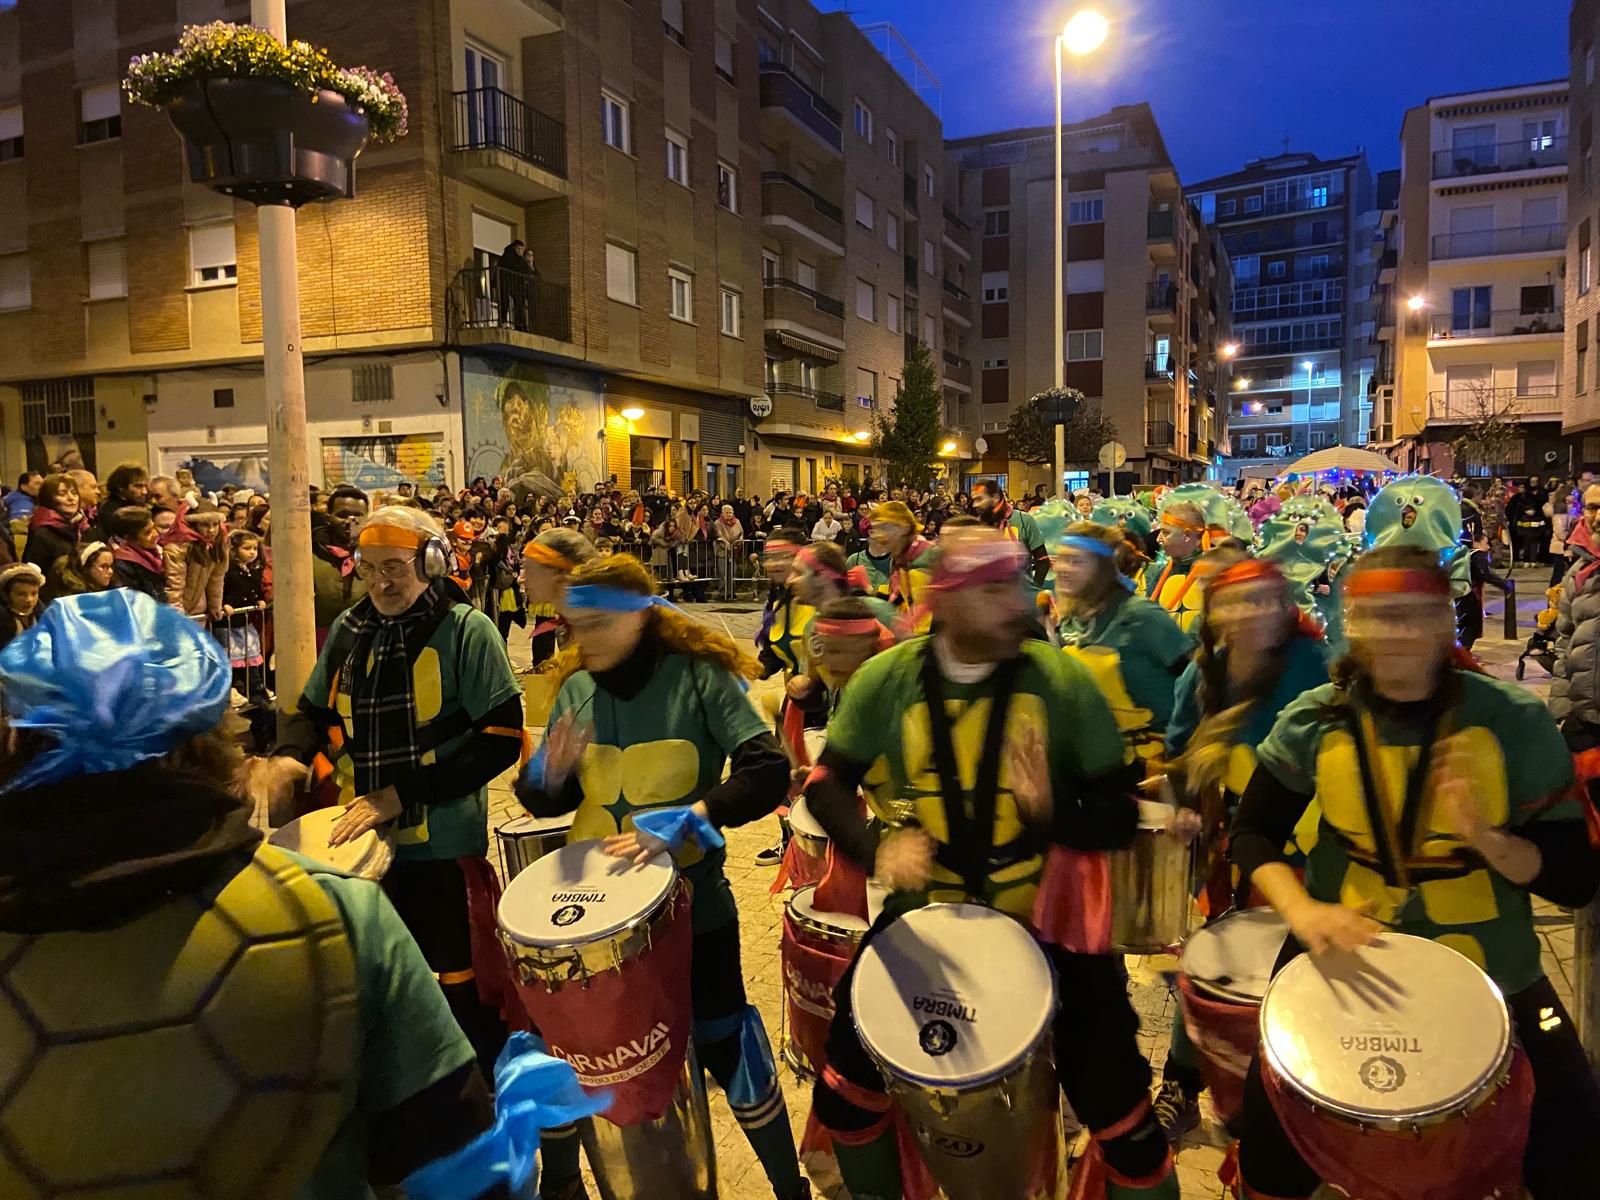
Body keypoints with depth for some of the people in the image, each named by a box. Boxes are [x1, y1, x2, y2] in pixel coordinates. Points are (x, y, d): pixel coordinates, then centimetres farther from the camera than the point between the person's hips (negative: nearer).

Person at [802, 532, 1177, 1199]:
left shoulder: (1063, 681, -14)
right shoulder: (886, 680, -10)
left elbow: (1119, 813, -9)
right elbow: (828, 783, 0)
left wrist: (1054, 812, -31)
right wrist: (877, 849, -18)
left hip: (1050, 913, -1)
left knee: (1118, 1109, 4)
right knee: (846, 1091, 9)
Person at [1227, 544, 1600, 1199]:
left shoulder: (1514, 720, -12)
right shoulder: (1314, 721, -10)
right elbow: (1253, 834, -2)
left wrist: (1485, 838, -29)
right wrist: (1300, 908, -20)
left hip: (1490, 973, 0)